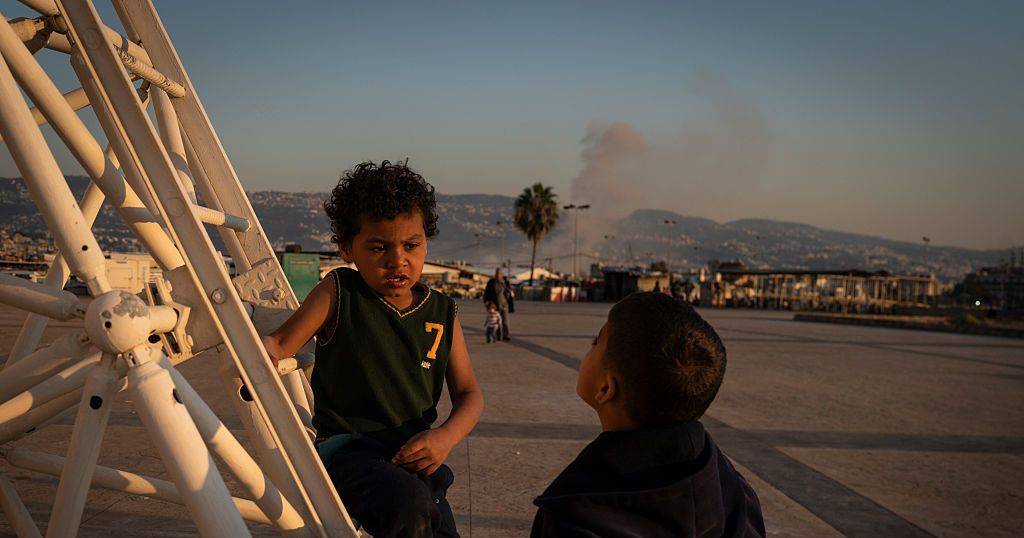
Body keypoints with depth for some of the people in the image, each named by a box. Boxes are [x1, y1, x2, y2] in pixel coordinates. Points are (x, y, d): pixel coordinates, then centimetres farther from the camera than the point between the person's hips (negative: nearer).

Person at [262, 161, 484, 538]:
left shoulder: (442, 315, 6)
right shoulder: (340, 292, -1)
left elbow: (469, 394, 8)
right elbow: (282, 342, -2)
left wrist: (446, 436, -12)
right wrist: (260, 350, -27)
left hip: (412, 457, 5)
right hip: (344, 447, -4)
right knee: (409, 504, -34)